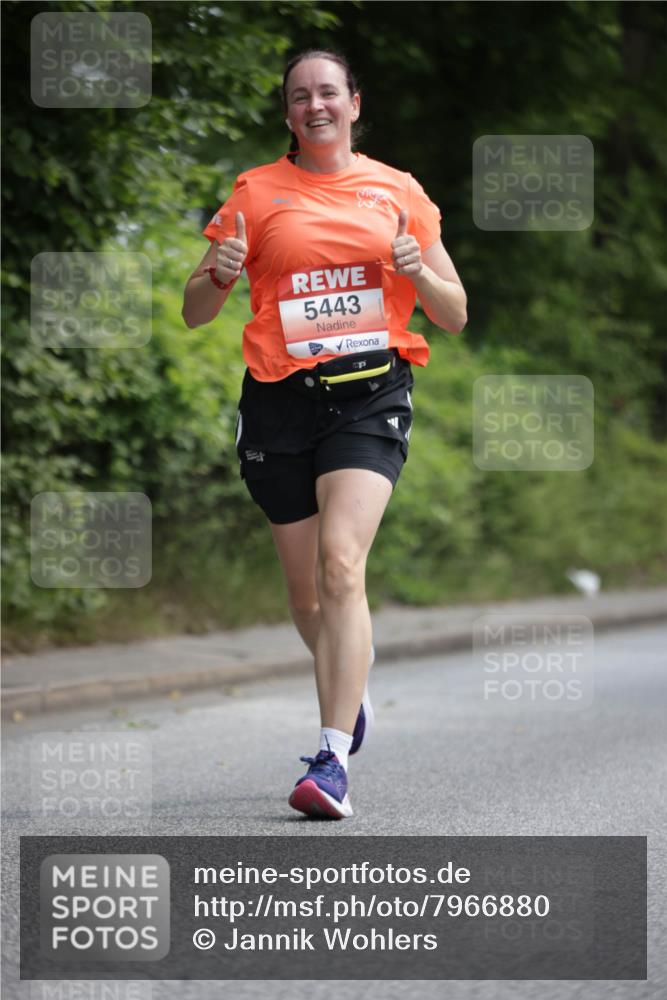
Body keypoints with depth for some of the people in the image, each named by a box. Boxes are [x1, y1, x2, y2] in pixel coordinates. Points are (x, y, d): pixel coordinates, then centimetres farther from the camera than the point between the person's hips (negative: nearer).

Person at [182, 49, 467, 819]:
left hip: (370, 393, -2)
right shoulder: (256, 191, 9)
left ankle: (334, 762, -23)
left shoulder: (398, 191, 9)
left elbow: (455, 317, 11)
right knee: (305, 588, 9)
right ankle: (349, 689, 42)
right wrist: (221, 273, -13)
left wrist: (418, 271, -9)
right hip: (279, 400, 2)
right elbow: (194, 313, 9)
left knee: (341, 563, -21)